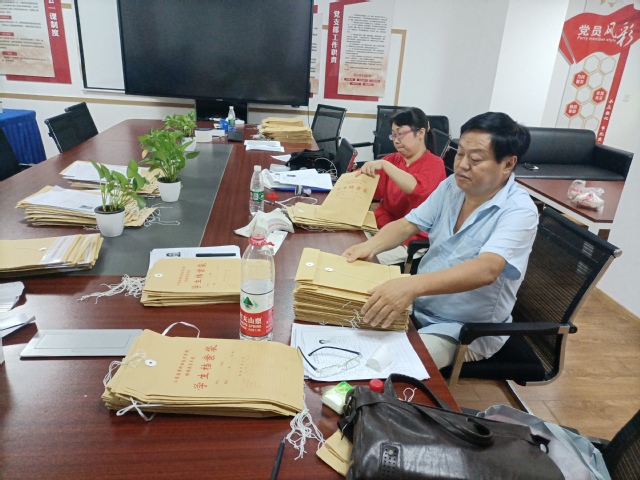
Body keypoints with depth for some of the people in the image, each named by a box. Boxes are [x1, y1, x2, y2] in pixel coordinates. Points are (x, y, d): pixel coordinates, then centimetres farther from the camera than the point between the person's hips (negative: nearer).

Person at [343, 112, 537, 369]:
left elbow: (486, 270, -36)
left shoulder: (519, 211, -21)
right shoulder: (453, 185, -1)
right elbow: (408, 225, 2)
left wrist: (412, 284, -51)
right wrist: (371, 245, -20)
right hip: (418, 304, 6)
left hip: (467, 330, -6)